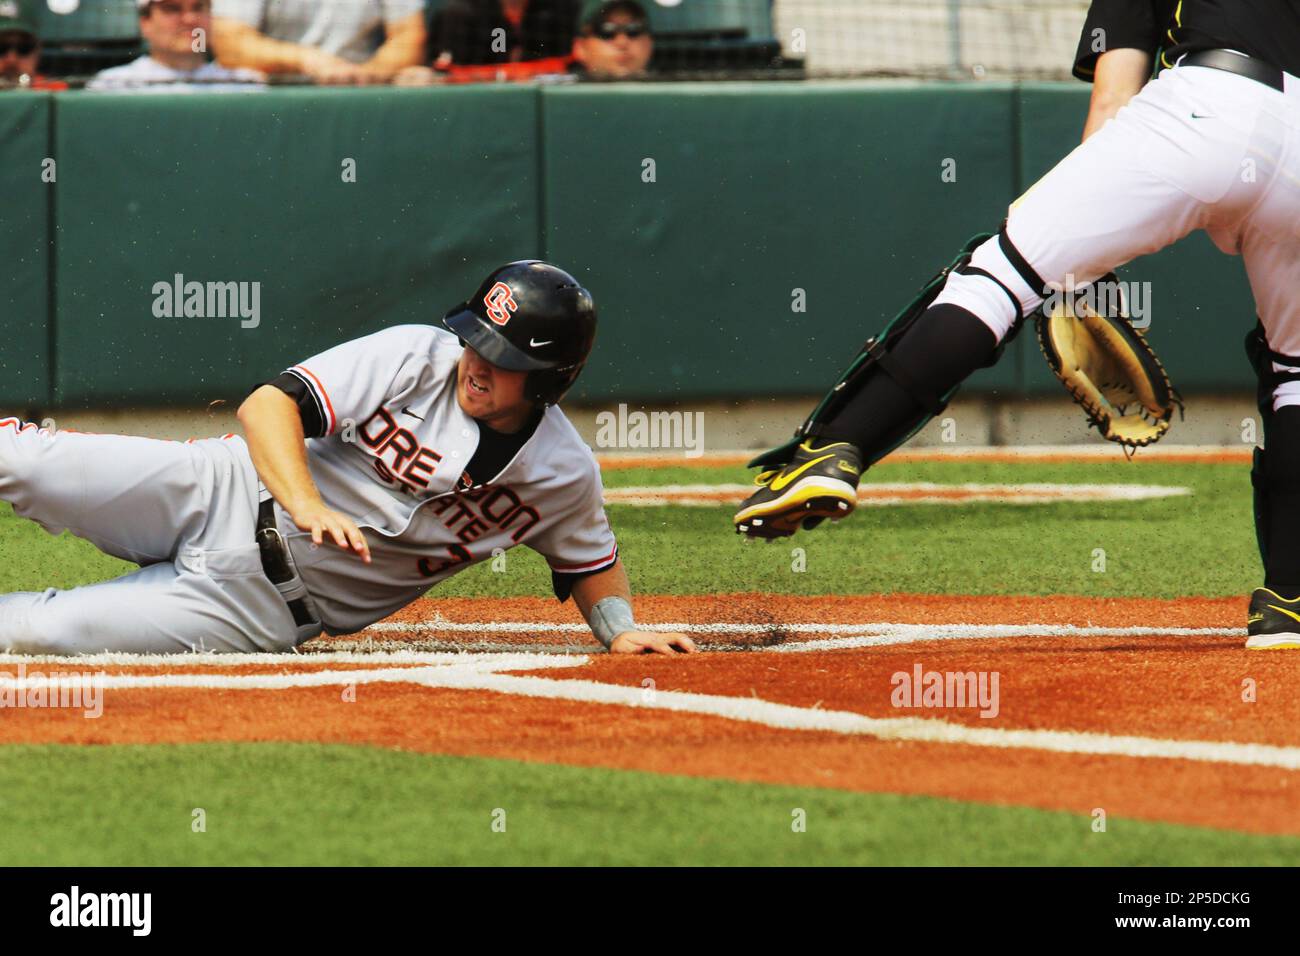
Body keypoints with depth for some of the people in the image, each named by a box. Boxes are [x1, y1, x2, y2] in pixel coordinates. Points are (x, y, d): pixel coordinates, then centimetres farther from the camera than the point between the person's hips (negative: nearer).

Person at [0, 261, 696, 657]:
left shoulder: (567, 477, -4)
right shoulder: (417, 356, -10)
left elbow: (592, 564, 16)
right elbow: (268, 404, -14)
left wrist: (621, 628, -5)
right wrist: (307, 505, -30)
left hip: (263, 608, 0)